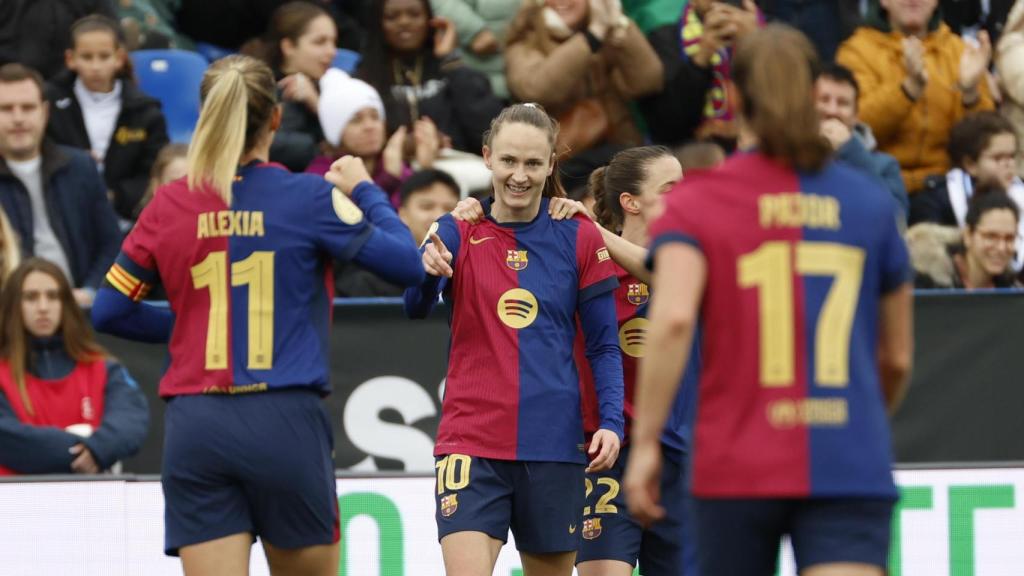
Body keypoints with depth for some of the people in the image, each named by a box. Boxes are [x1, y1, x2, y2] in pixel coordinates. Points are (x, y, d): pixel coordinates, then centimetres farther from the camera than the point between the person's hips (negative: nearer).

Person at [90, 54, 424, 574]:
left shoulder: (168, 206, 4)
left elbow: (109, 312, 10)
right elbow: (407, 265, -2)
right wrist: (365, 190, 13)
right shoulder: (308, 198, -4)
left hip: (194, 429, 2)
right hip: (284, 424, -2)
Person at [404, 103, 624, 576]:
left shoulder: (578, 239, 4)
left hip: (554, 446, 2)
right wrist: (426, 273, -37)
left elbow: (604, 346, 6)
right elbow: (414, 307, -15)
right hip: (472, 443, -2)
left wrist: (610, 422, -8)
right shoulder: (458, 233, 1)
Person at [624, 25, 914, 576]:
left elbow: (672, 319, -14)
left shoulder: (695, 201, 3)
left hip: (738, 467, 0)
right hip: (852, 469, 0)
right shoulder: (870, 201, 10)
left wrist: (644, 442, -11)